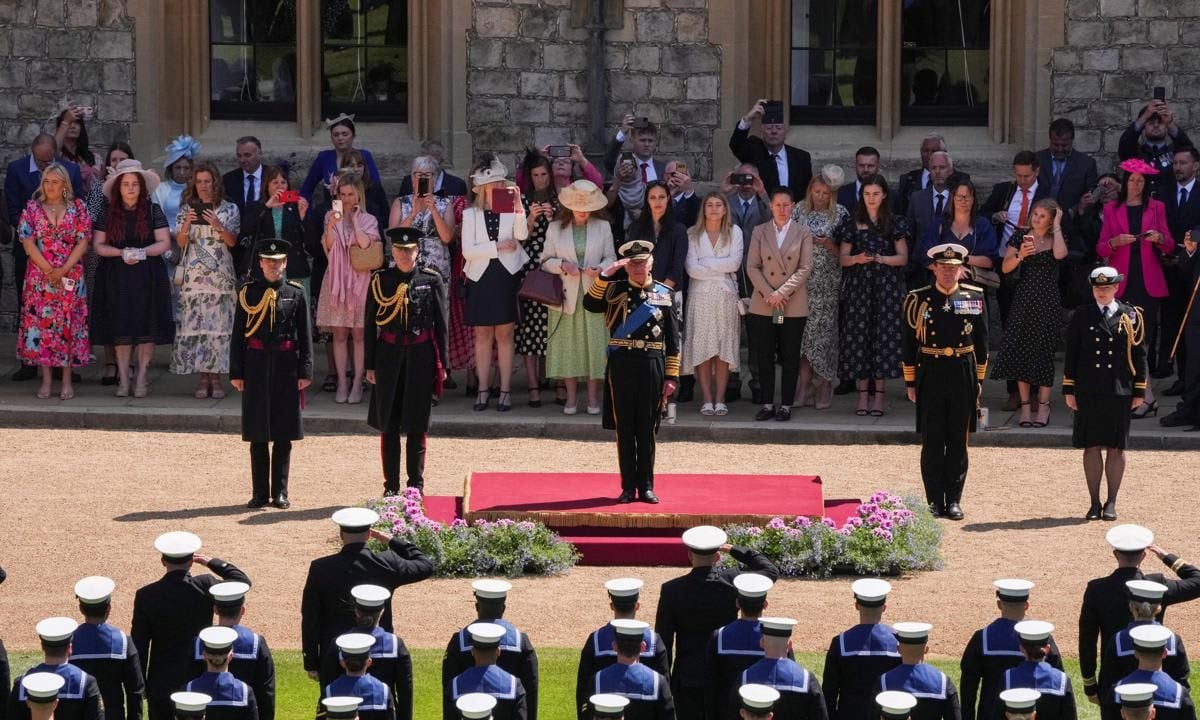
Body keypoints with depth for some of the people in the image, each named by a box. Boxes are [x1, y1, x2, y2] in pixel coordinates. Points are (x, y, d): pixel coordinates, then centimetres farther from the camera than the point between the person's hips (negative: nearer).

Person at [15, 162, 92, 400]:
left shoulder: (78, 207, 3)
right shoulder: (32, 208, 3)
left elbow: (83, 242, -2)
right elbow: (28, 242, -2)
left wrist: (64, 269, -13)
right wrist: (48, 270, -11)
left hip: (71, 277, -1)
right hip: (39, 277, 1)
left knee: (68, 325, -1)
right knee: (40, 323, -1)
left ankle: (67, 381, 4)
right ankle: (46, 380, 4)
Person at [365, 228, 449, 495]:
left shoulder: (431, 280, 1)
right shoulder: (380, 280, 2)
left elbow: (441, 323, 3)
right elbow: (370, 324, 4)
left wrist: (442, 363, 0)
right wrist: (370, 365, 2)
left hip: (420, 357, -1)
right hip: (388, 356, 1)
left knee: (417, 425, 5)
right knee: (388, 425, 5)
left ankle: (416, 485, 13)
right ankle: (391, 488, 12)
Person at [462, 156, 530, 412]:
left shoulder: (511, 211, 2)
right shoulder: (470, 214, 5)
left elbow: (521, 235, -16)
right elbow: (467, 250, -4)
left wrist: (518, 205, -21)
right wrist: (497, 247, -11)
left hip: (506, 278, -1)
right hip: (481, 279, 1)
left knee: (504, 336, 3)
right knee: (483, 336, 5)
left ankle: (505, 391, 7)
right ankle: (483, 389, 10)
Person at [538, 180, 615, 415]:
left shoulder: (603, 227, 5)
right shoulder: (555, 228, 4)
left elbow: (611, 259, 7)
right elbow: (545, 261, 5)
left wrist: (600, 269, -14)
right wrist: (562, 265, -14)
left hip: (593, 295, 0)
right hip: (566, 296, 0)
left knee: (594, 344, -2)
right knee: (567, 345, 2)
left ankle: (593, 396, 6)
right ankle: (571, 397, 10)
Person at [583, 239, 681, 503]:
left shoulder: (666, 294, 7)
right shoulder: (614, 290, 7)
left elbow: (673, 340, 5)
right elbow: (590, 304, -12)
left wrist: (672, 376, 0)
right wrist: (606, 274, -15)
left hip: (652, 365, 0)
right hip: (621, 365, 0)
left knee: (647, 428, 4)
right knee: (624, 428, 3)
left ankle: (646, 486, 11)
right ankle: (628, 487, 10)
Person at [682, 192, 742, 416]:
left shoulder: (734, 232, 7)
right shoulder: (693, 234, 5)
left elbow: (735, 263, -6)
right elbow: (692, 268, -5)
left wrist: (705, 264, -7)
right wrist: (721, 269, -6)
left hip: (726, 296, 1)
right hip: (700, 295, 0)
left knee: (724, 348, -2)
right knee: (702, 348, -6)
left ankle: (720, 399, 1)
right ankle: (707, 400, -3)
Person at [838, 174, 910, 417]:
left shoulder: (894, 224, 6)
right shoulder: (852, 224, 7)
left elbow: (903, 258, 2)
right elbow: (843, 258, 5)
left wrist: (880, 258, -14)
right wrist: (857, 258, -16)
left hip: (886, 287, -1)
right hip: (858, 286, 1)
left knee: (883, 336, -5)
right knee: (859, 336, -3)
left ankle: (878, 394, 0)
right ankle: (862, 394, 2)